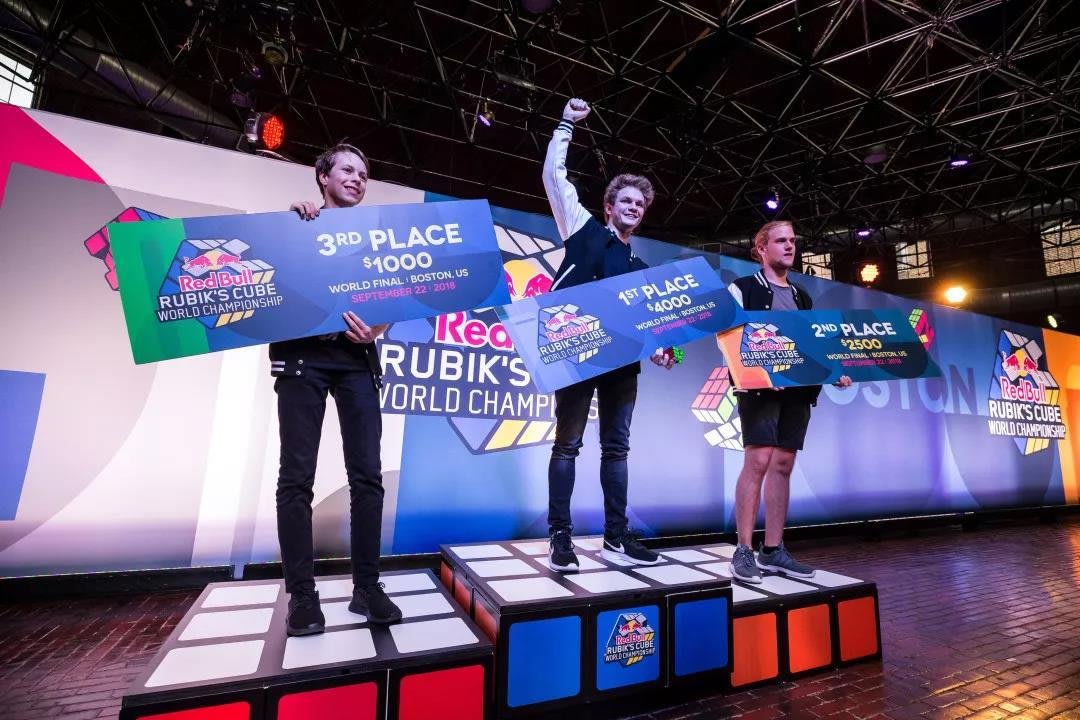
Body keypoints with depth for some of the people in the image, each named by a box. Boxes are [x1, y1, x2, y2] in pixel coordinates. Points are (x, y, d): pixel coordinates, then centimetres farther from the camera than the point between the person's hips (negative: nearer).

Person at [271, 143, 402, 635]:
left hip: (356, 358, 2)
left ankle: (366, 586, 9)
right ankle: (302, 595, 7)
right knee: (297, 477, -4)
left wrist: (374, 331, -11)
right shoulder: (297, 224, 15)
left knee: (367, 474, -2)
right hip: (302, 356, -1)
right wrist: (289, 219, -5)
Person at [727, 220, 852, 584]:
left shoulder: (802, 297, 23)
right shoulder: (742, 289, 4)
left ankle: (773, 551, 11)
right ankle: (743, 550, -4)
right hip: (760, 387, -6)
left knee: (782, 465, 5)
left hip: (798, 388, 6)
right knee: (758, 461, -12)